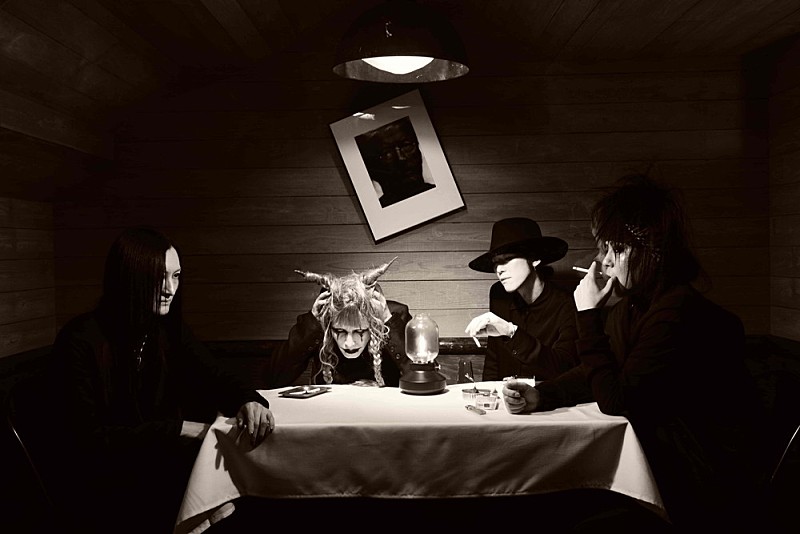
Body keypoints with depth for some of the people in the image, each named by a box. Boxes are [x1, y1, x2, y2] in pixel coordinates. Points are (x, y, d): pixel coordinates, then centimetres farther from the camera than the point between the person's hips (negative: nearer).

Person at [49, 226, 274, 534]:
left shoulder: (169, 328, 0)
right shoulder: (82, 340, -16)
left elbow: (213, 381, 1)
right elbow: (90, 438, -17)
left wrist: (248, 401, -22)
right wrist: (177, 429, -22)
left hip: (161, 460, 5)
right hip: (109, 483, -5)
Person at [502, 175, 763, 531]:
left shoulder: (678, 309, -26)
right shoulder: (633, 303, 3)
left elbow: (615, 399, -23)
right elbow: (601, 372, 8)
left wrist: (588, 313, -20)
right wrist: (540, 395, -9)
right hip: (659, 457, 8)